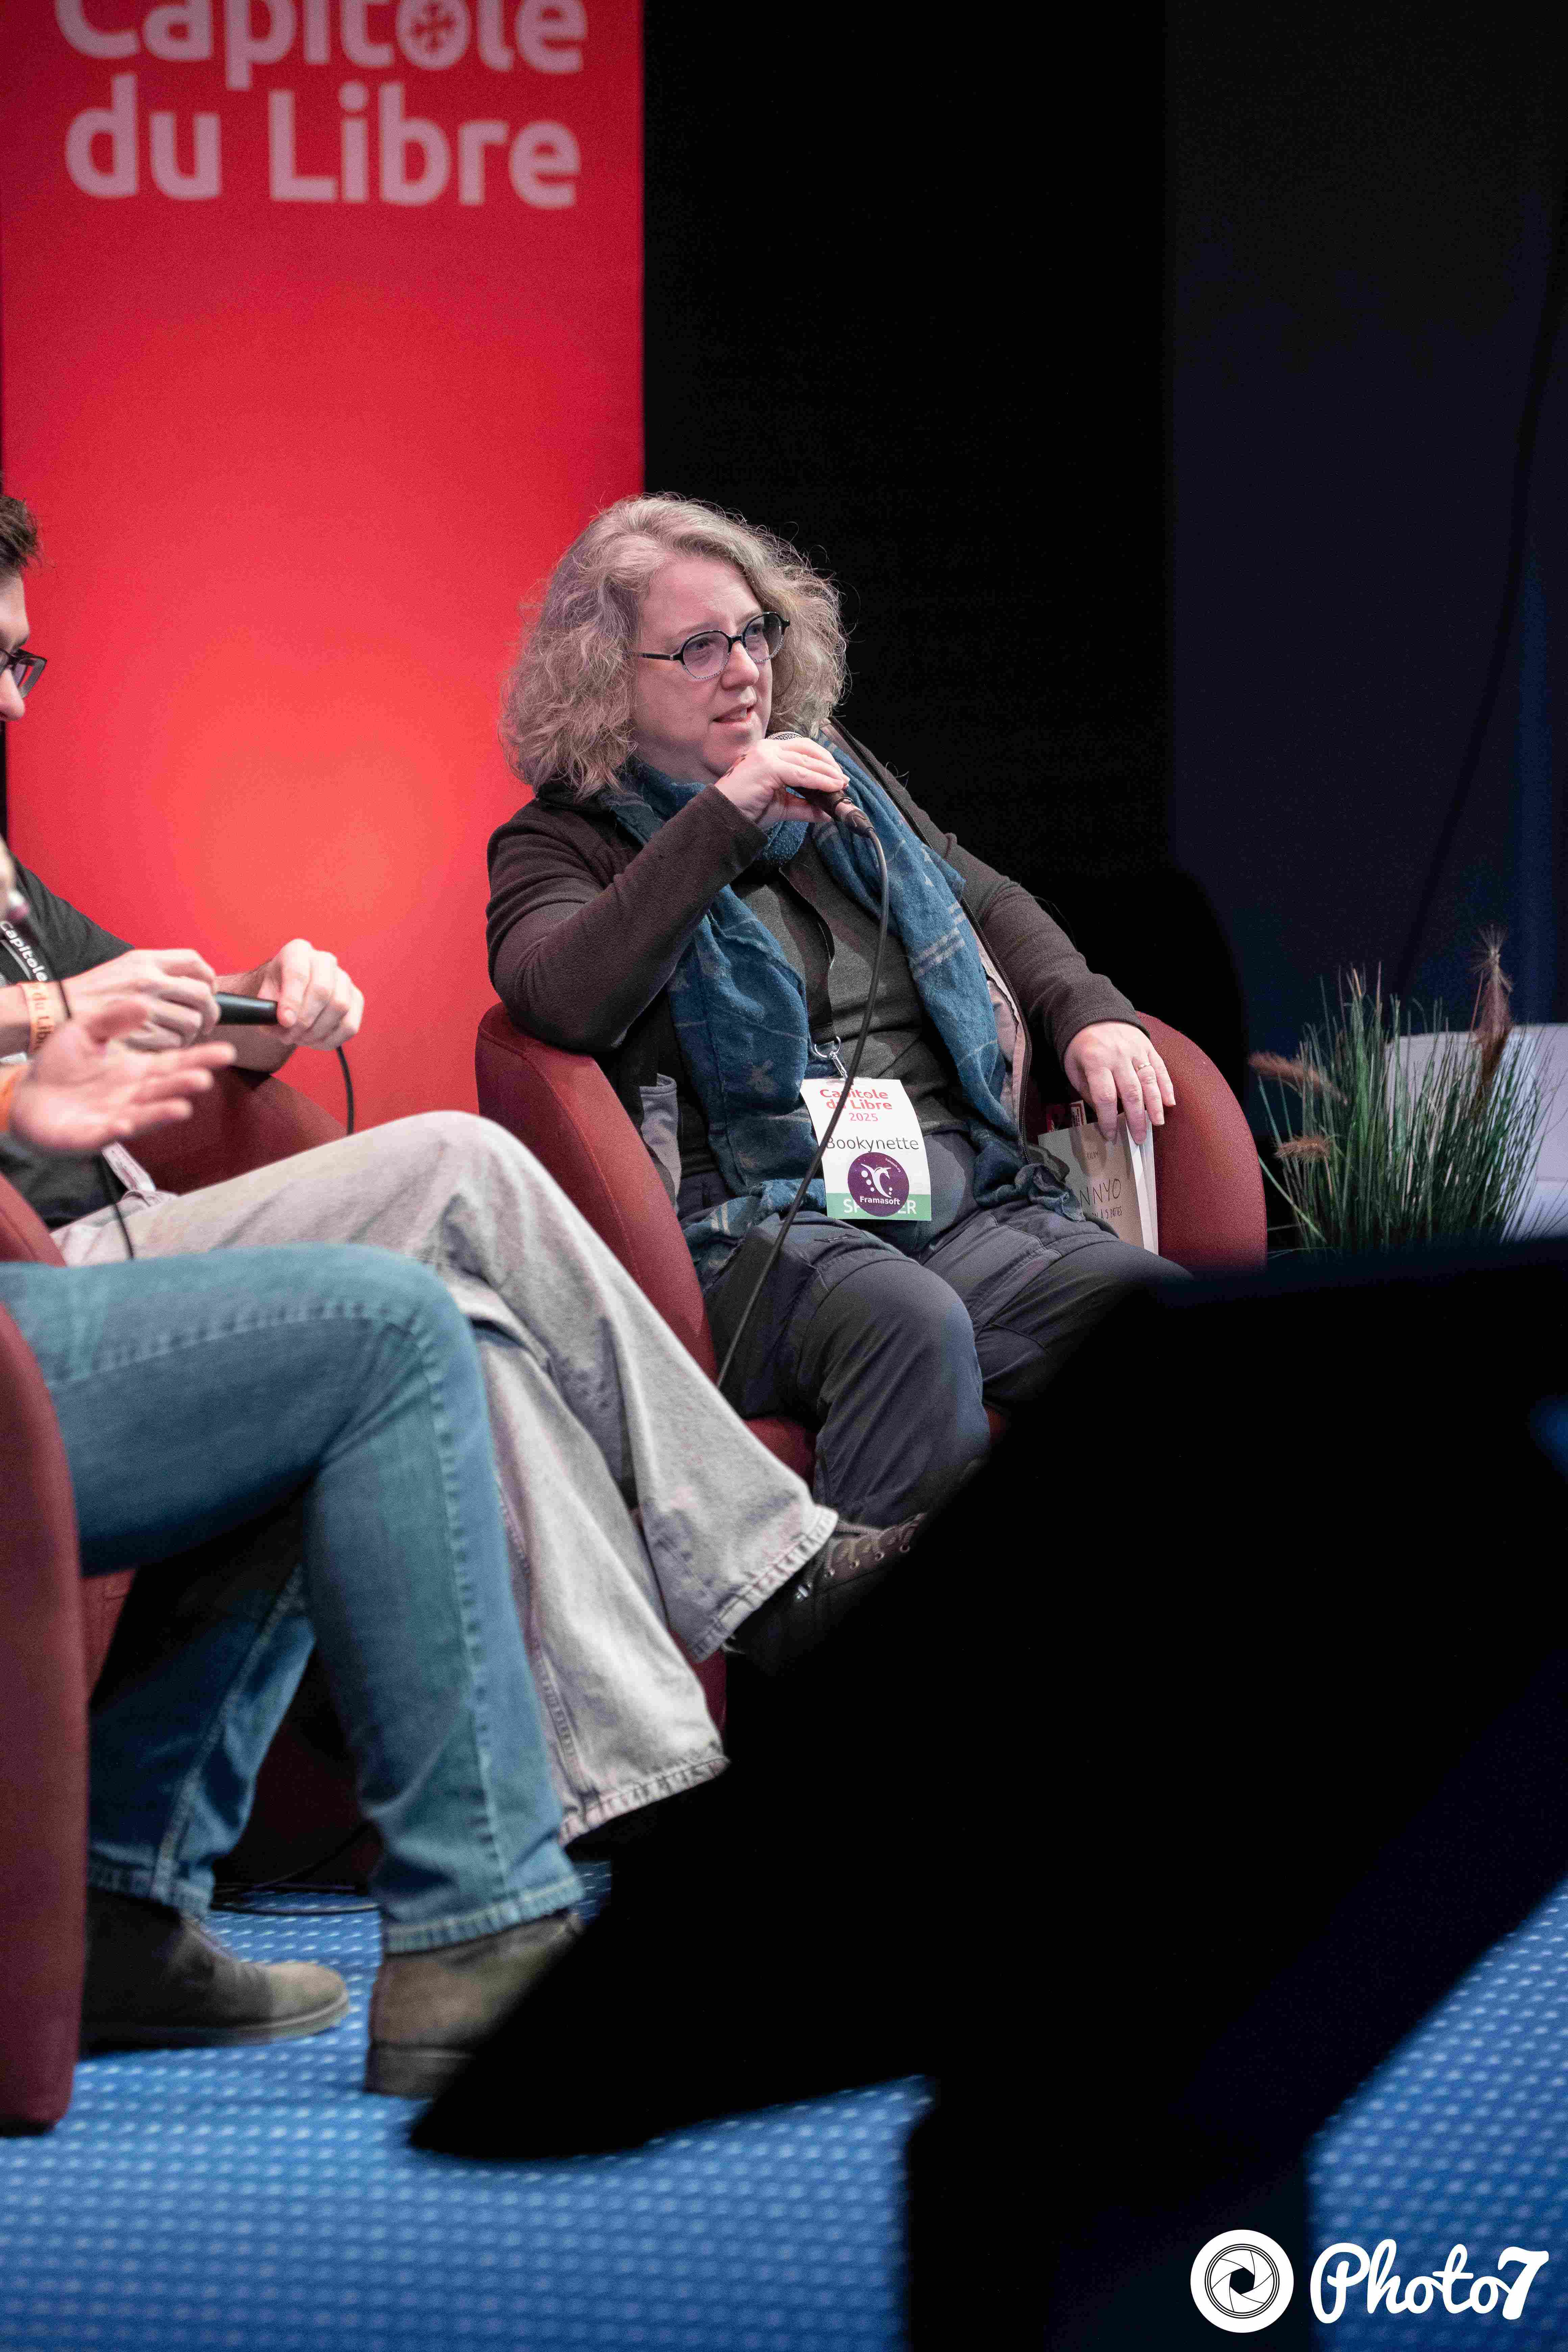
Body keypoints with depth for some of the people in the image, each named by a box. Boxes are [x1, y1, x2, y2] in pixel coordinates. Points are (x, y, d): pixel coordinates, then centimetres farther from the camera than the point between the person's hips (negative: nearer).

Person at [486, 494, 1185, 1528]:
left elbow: (986, 901, 36)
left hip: (968, 1199, 6)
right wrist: (720, 823, -17)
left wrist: (1090, 1014, 15)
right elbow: (564, 1004, -15)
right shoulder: (561, 845, 7)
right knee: (911, 1324, -40)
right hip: (762, 1226, -5)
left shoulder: (829, 767, 25)